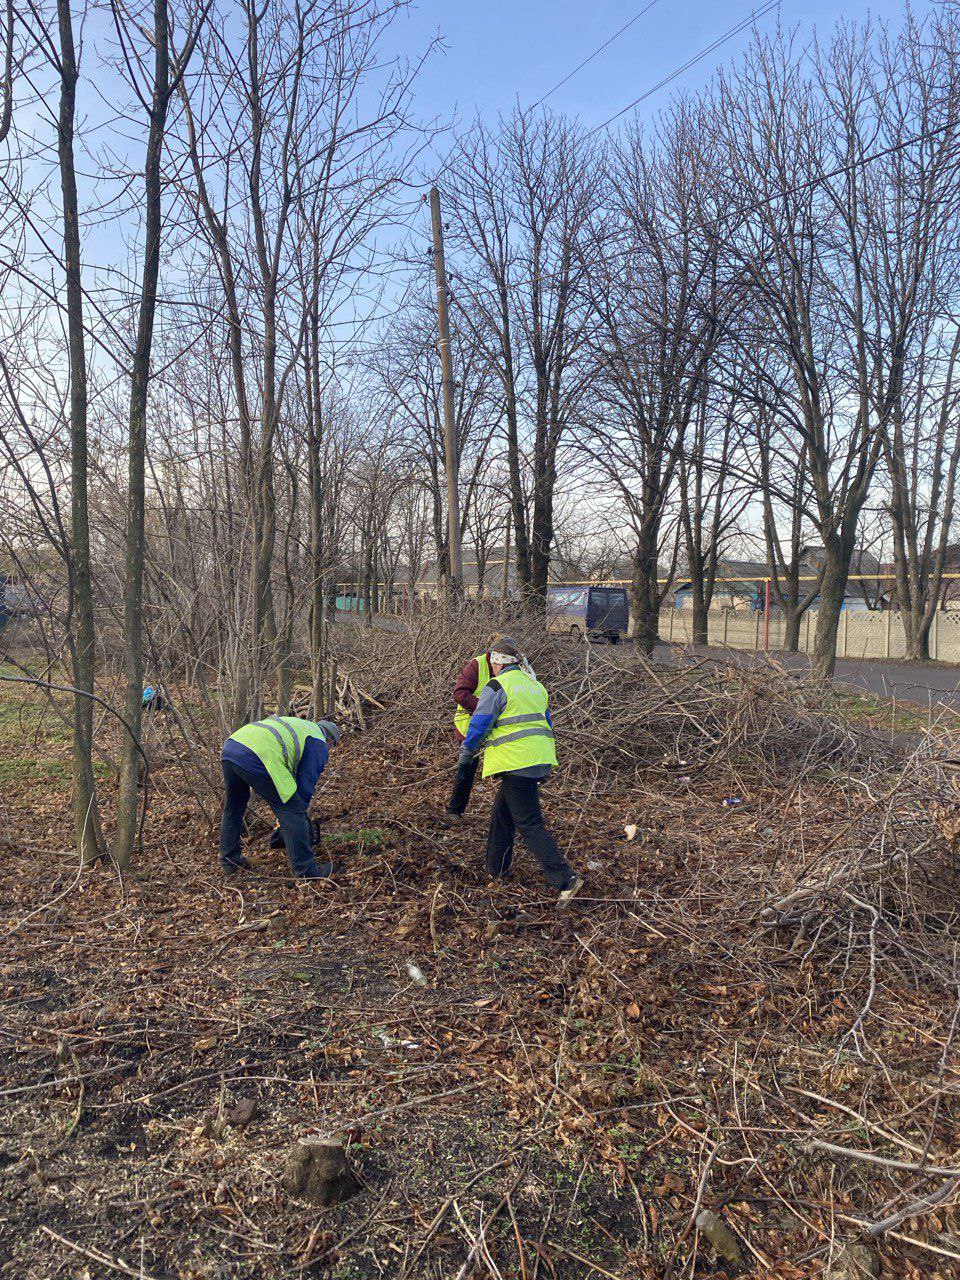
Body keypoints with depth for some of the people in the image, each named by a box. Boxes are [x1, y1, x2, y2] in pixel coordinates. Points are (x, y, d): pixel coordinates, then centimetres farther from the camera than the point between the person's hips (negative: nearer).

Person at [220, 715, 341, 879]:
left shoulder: (297, 725, 37)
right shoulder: (319, 746, 14)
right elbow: (305, 786, 10)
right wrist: (300, 810, 26)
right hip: (255, 759, -9)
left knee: (233, 808, 29)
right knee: (292, 811, 3)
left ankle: (229, 860, 41)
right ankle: (306, 870, 9)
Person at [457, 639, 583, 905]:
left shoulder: (496, 687, -8)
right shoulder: (534, 685, 19)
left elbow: (478, 726, -8)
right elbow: (546, 724, 25)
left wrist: (465, 755, 9)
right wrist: (545, 763, 32)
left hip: (516, 763, -9)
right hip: (539, 759, 9)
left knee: (529, 825, -6)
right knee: (502, 814, 21)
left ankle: (565, 880, -11)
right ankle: (496, 870, 31)